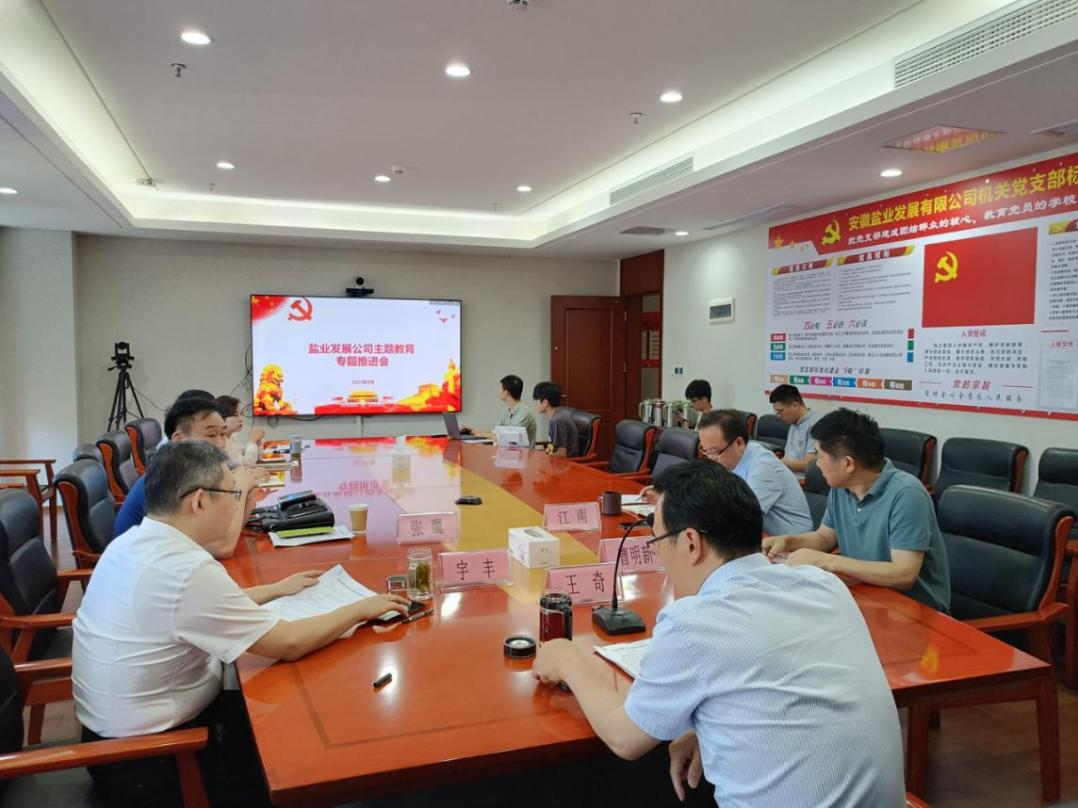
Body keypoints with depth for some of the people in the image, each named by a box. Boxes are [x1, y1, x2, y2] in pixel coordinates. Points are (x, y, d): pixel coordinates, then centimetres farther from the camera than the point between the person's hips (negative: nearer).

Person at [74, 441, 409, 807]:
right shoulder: (187, 569, -29)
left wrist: (275, 590, 16)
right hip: (147, 762, -8)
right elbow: (289, 643, -23)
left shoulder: (136, 541, 0)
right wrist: (361, 609, -10)